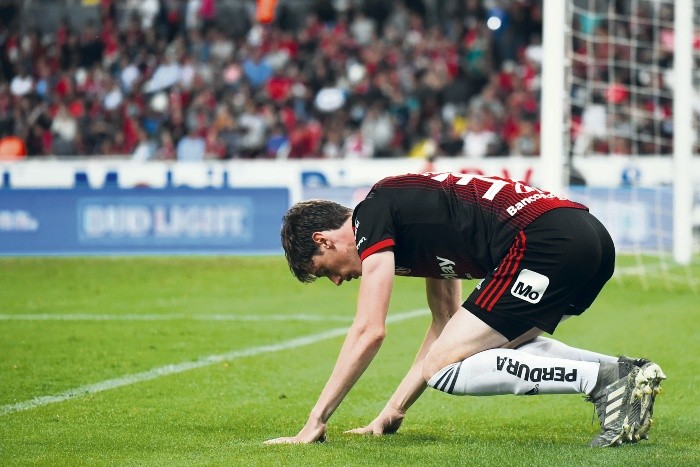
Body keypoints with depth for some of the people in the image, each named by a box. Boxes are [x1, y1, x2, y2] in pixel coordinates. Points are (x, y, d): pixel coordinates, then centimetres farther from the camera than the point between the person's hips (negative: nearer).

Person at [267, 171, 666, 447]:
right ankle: (626, 371, 12)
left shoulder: (373, 213, 3)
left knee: (443, 370, -5)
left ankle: (604, 379, -12)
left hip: (544, 244, -10)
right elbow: (446, 323, 33)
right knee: (502, 346, 29)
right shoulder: (413, 207, 30)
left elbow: (369, 331, -3)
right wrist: (393, 412, 31)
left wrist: (315, 422, 2)